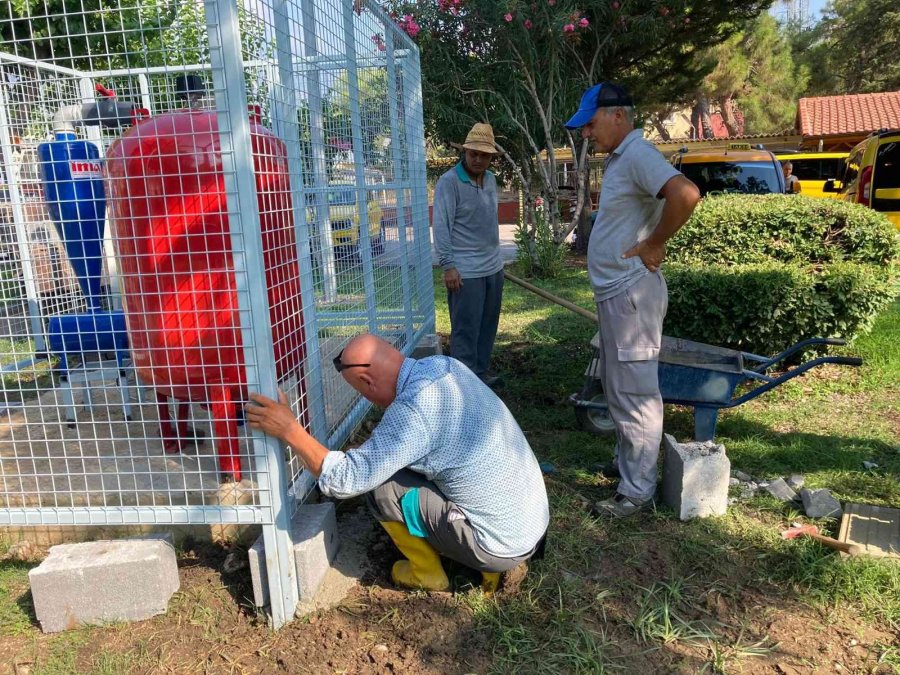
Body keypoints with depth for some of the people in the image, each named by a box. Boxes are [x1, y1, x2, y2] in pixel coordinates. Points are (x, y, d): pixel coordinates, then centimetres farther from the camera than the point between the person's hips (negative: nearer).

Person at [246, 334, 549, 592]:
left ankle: (427, 575, 16)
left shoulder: (412, 411, -26)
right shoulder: (445, 365, -2)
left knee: (382, 489, -7)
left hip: (502, 544, -8)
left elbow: (345, 480, -22)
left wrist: (290, 430, -17)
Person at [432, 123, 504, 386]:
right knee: (466, 330, -2)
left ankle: (481, 373, 26)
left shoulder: (491, 180, 12)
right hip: (465, 272, -7)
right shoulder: (449, 182, -11)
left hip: (493, 267, 8)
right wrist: (448, 265, -19)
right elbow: (441, 226, -15)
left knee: (487, 326, 13)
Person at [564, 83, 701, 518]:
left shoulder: (637, 155, -16)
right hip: (614, 292, 11)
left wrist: (654, 244, -21)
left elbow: (686, 195, -33)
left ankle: (638, 491, 7)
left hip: (630, 293, -11)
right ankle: (627, 461, 35)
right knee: (617, 385, 20)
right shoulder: (619, 159, 15)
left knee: (634, 392, -3)